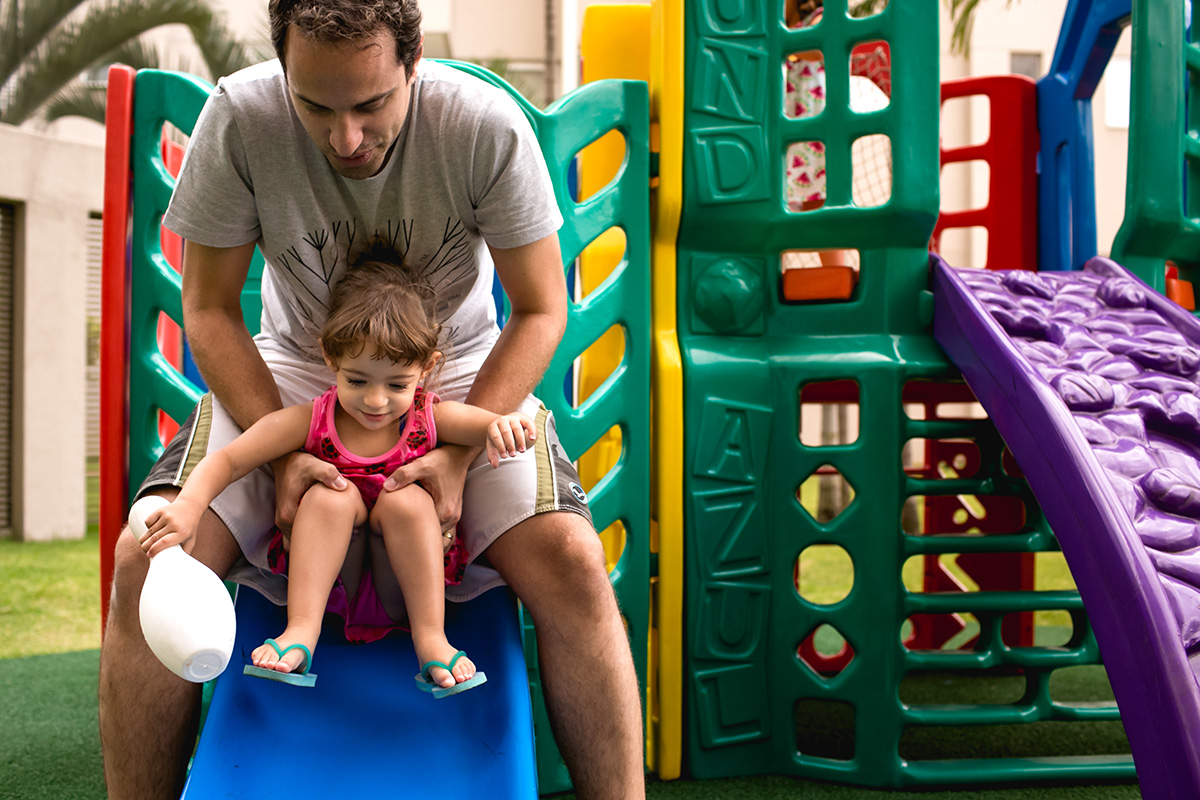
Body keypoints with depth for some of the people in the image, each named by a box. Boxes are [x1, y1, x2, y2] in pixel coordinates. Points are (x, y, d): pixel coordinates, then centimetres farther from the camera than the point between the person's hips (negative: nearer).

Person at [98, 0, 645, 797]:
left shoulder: (488, 125, -21)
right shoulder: (239, 118, -18)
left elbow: (541, 311, -10)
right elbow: (209, 311, -8)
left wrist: (459, 450, -22)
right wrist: (282, 450, -21)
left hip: (462, 374, -1)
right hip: (290, 374, 1)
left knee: (570, 564, -26)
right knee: (147, 558, -21)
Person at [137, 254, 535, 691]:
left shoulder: (431, 418, -9)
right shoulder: (309, 421, -11)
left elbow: (490, 424, -17)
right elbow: (227, 460, -12)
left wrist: (503, 425, -42)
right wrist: (189, 505, -30)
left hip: (405, 581, 0)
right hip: (327, 578, 0)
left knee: (407, 499, -27)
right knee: (331, 494, -25)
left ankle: (431, 639, -25)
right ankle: (301, 631, -29)